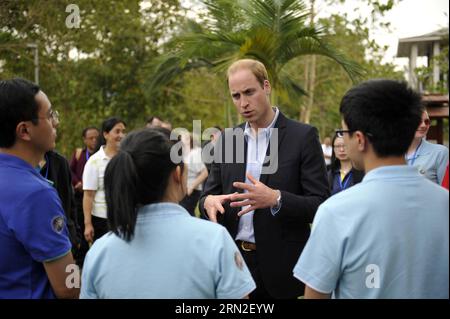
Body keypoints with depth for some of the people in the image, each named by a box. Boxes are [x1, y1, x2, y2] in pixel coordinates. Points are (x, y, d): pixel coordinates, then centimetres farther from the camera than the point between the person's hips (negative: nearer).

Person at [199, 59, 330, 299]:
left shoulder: (303, 136, -7)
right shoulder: (227, 138, 7)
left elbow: (321, 205, -10)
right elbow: (210, 192, 9)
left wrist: (276, 199, -27)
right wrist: (209, 201, -15)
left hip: (281, 267, -4)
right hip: (232, 261, 4)